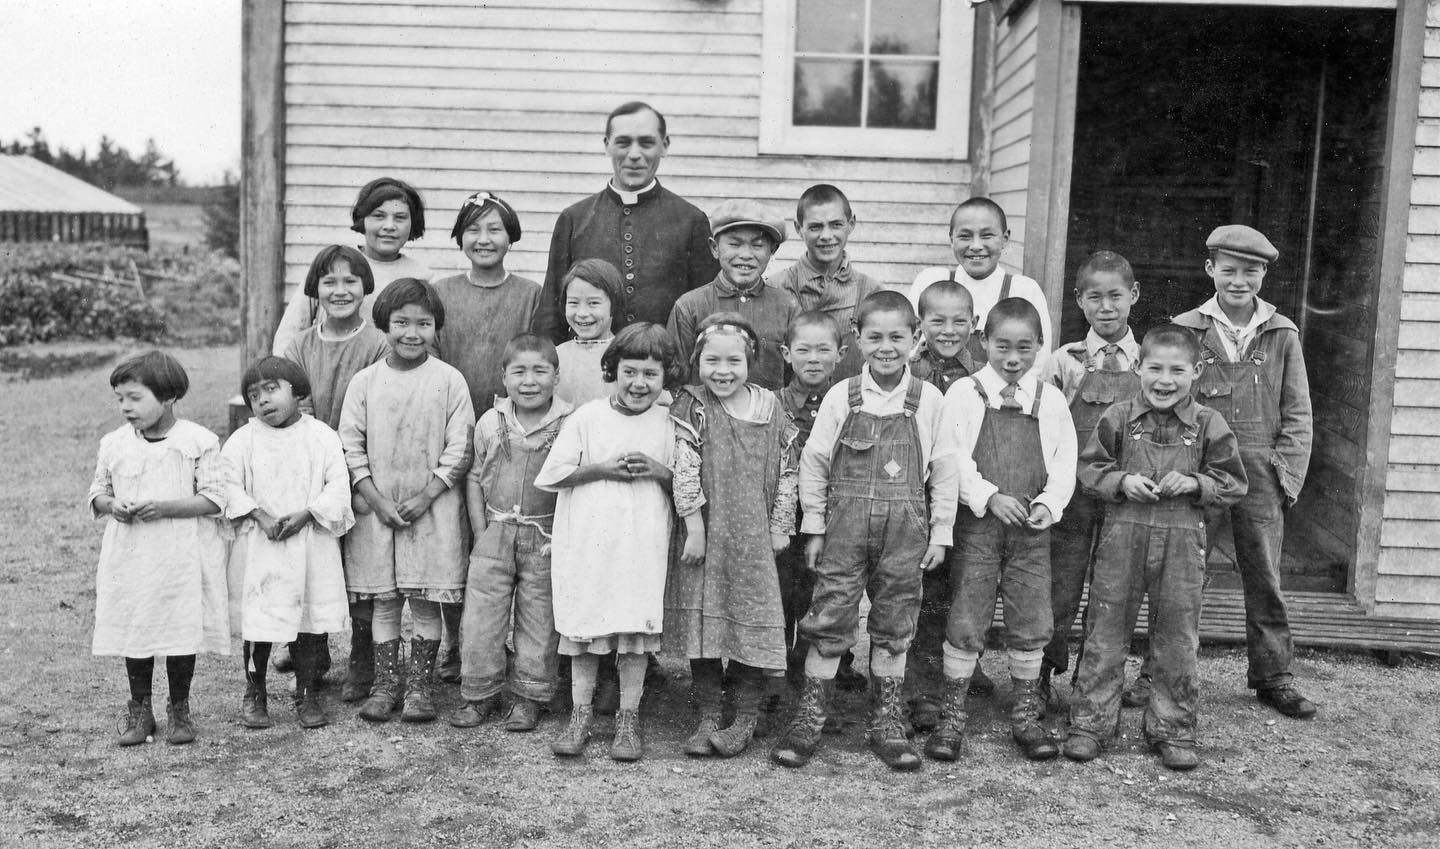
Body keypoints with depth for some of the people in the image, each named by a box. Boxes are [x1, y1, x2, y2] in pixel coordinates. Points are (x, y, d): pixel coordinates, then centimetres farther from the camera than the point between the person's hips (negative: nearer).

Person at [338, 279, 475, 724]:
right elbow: (350, 444, 1)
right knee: (383, 600, 7)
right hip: (376, 507, 2)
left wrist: (427, 495, -11)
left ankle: (421, 685, 16)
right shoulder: (365, 381, 2)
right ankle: (385, 683, 19)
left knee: (426, 601, 4)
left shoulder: (449, 380, -2)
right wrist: (376, 498, -8)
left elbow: (459, 448, -4)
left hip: (433, 508, -1)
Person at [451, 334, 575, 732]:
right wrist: (480, 533, 3)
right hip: (495, 533, 2)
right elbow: (475, 478, 10)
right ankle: (481, 694, 20)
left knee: (538, 620, 7)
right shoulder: (491, 423, 2)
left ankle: (528, 696, 22)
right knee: (479, 616, 4)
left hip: (546, 539, -2)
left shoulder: (571, 424, -7)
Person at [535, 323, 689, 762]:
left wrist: (658, 471, -11)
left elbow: (692, 482, 6)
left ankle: (628, 718, 15)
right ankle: (580, 715, 19)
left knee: (638, 629, 2)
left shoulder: (670, 426, 5)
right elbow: (551, 474, -1)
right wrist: (602, 469, -11)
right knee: (583, 629, 6)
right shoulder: (587, 418, 2)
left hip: (643, 545, 0)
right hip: (587, 543, 0)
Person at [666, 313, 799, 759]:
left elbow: (787, 469, 7)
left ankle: (745, 718, 16)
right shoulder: (691, 407, -4)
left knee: (754, 622, 3)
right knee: (702, 625, 3)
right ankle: (707, 719, 15)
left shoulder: (769, 407, 3)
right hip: (704, 537, -1)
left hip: (755, 538, 1)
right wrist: (694, 528, -13)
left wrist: (780, 526, 3)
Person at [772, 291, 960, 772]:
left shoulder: (929, 400, 1)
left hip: (905, 527, 1)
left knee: (895, 627, 9)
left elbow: (945, 472, 4)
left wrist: (940, 534, 3)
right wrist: (814, 528, 3)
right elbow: (814, 462, 4)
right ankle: (809, 721, 13)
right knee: (830, 621, 1)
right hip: (845, 521, -1)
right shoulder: (841, 397, 0)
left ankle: (886, 723, 23)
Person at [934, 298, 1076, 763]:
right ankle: (951, 717, 12)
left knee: (1031, 623, 7)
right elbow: (953, 458, -7)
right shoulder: (964, 393, -1)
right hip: (977, 522, -2)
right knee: (965, 620, 0)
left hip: (1031, 528, 3)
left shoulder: (1050, 399, 8)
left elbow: (1065, 461, 7)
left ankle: (1025, 715, 23)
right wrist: (989, 496, -18)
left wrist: (1048, 503, -9)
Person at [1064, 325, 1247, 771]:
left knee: (1177, 640, 8)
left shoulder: (1209, 425, 1)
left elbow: (1234, 483, 5)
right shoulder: (1118, 417, 0)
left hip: (1182, 541, 0)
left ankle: (1173, 729, 23)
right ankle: (1090, 723, 16)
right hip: (1123, 536, 0)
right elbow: (1089, 468, 4)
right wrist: (1122, 481, -13)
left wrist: (1194, 483, -12)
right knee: (1105, 633, 6)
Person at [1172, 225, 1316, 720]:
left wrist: (1286, 474, -3)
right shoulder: (1185, 329, 2)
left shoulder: (1283, 334, 6)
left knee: (1265, 579, 9)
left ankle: (1272, 677, 21)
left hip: (1261, 474, 1)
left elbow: (1298, 415, 7)